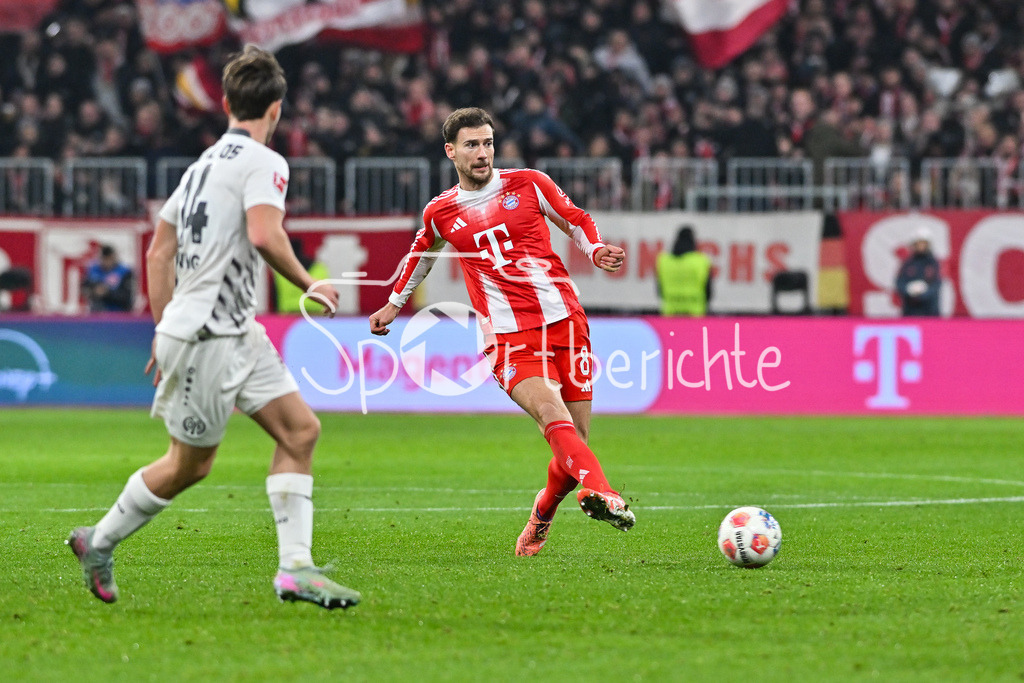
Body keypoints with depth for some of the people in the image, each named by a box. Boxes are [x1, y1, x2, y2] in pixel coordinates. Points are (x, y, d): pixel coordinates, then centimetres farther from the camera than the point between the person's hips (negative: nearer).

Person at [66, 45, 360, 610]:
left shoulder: (205, 163, 16)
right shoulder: (263, 162, -11)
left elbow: (158, 253, 19)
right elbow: (264, 235, -28)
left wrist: (164, 331, 23)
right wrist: (309, 286, -13)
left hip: (237, 333, 9)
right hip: (207, 336, -9)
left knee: (300, 429, 5)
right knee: (189, 465, 1)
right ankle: (98, 542, 16)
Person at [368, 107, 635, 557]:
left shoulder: (529, 184, 8)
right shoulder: (440, 213, 10)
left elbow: (576, 220, 20)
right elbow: (422, 252, 31)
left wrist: (596, 251, -1)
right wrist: (395, 303, 41)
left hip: (565, 321, 2)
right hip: (508, 338, -2)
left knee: (573, 443, 2)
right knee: (551, 414, -29)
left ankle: (541, 516, 29)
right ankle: (599, 491, -50)